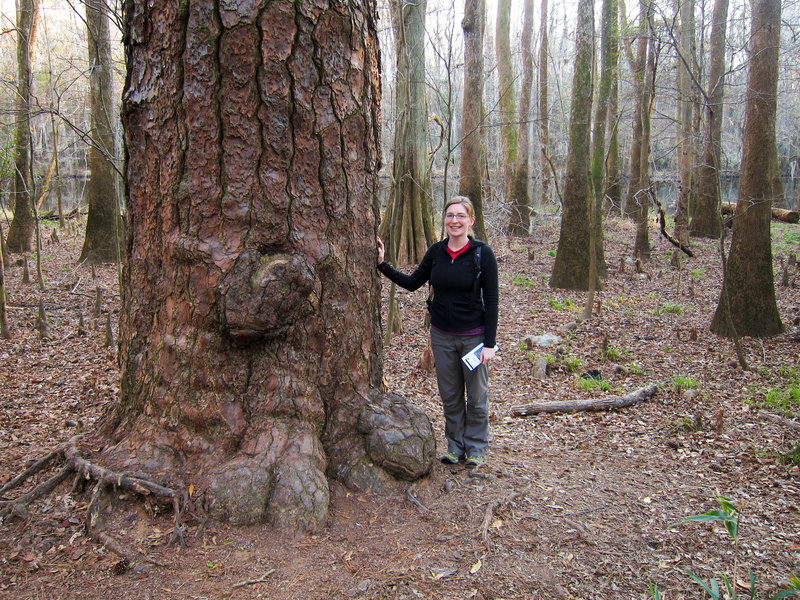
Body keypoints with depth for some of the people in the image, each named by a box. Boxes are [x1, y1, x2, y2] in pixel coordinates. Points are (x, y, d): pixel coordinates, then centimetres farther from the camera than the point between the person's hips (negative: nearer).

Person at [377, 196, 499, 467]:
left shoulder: (482, 252, -12)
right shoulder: (436, 251, 0)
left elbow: (491, 300, -11)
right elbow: (412, 283, 10)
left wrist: (490, 343, -14)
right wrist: (383, 264, 0)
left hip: (473, 336, -4)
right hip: (442, 335, 4)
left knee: (476, 397, 10)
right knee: (450, 397, 15)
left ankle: (476, 448, 29)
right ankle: (456, 447, 31)